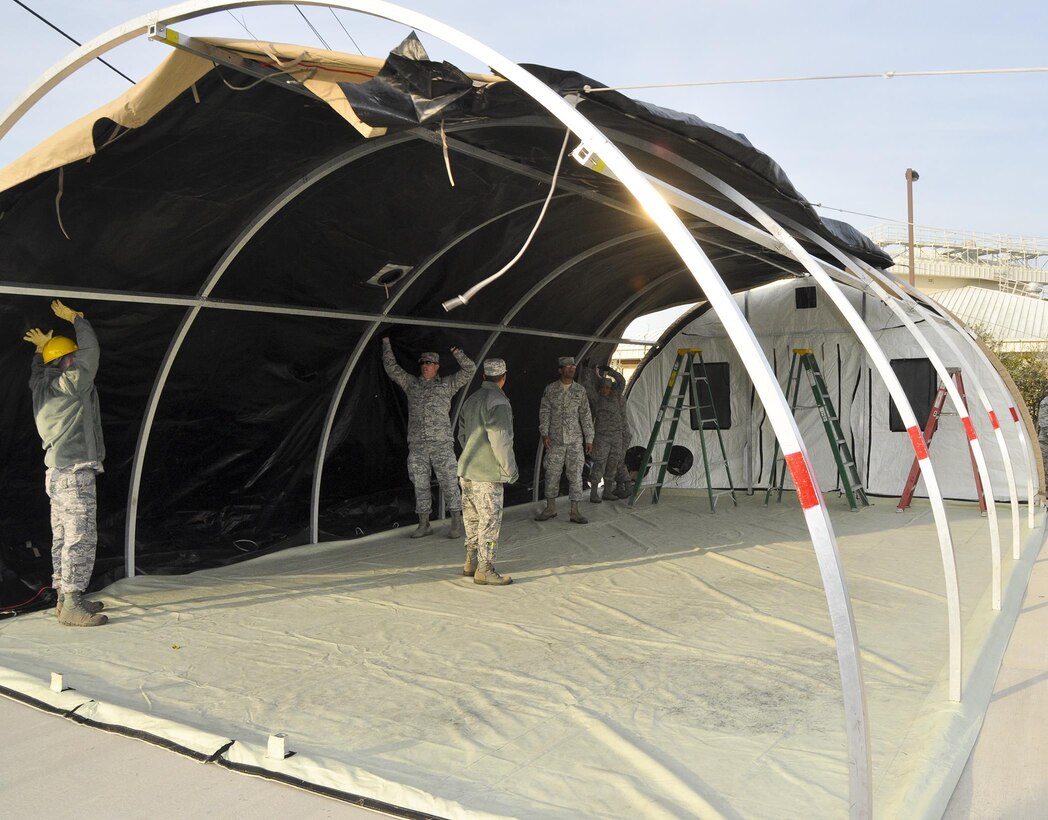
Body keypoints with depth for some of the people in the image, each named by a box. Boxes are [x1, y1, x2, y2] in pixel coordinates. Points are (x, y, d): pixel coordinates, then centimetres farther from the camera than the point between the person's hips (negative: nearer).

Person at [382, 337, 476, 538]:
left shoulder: (447, 385, 10)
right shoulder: (411, 383, 17)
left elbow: (469, 369, 8)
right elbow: (391, 368, 21)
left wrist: (456, 352, 5)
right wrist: (386, 344, 20)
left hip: (442, 444, -3)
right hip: (417, 446, 3)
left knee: (449, 482, -3)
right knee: (420, 485, 5)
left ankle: (456, 523, 4)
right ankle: (424, 524, 14)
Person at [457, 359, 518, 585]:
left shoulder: (471, 399, 13)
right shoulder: (498, 401, -15)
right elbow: (500, 439, -20)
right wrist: (510, 468, -11)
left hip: (467, 470, 9)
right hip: (487, 474, -9)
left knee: (473, 518, 16)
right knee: (490, 520, -3)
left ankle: (471, 563, 25)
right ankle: (485, 569, 0)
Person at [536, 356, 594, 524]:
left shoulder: (580, 390, 5)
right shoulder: (550, 389, 2)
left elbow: (586, 416, 6)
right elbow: (544, 412, 1)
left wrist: (589, 439, 3)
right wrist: (544, 434, -10)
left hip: (575, 440, 1)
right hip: (555, 440, 0)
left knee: (576, 474, 0)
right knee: (552, 474, 4)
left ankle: (575, 511, 7)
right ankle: (550, 508, 18)